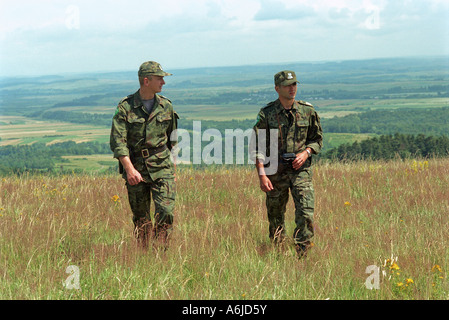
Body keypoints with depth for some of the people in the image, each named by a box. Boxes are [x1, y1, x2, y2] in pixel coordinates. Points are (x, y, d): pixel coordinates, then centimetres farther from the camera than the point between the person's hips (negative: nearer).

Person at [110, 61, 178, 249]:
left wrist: (171, 162, 20)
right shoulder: (125, 107, -6)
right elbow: (118, 141, -12)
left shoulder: (166, 106, 5)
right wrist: (129, 169, -23)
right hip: (135, 169, -1)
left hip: (162, 168, 2)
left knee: (166, 211, -12)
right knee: (141, 218, 7)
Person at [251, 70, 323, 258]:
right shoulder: (266, 113, -3)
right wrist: (262, 175, -11)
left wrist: (306, 153, -7)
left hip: (300, 168, 1)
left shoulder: (307, 111, 3)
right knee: (275, 217, 8)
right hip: (276, 171, -1)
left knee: (306, 213, -13)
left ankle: (300, 256, -6)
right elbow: (257, 146, -3)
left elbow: (317, 139, 14)